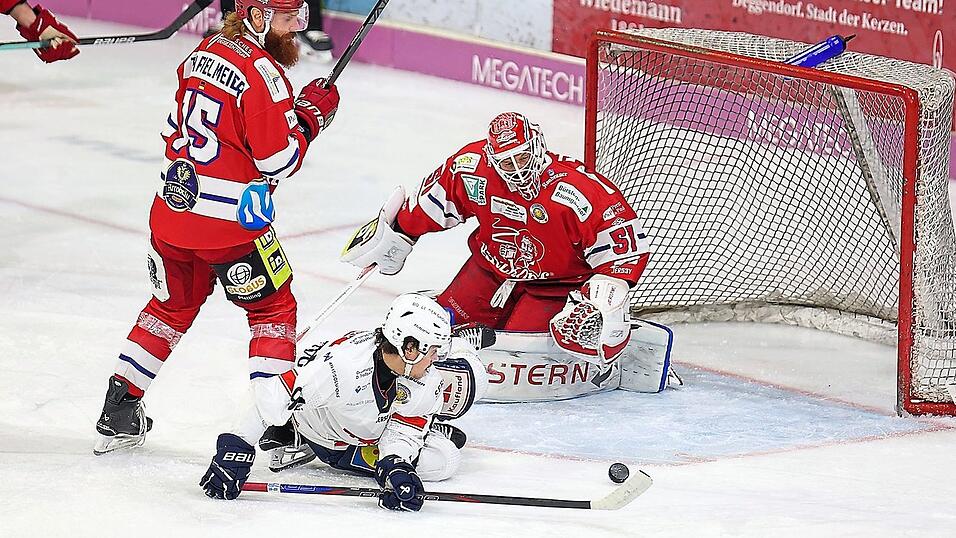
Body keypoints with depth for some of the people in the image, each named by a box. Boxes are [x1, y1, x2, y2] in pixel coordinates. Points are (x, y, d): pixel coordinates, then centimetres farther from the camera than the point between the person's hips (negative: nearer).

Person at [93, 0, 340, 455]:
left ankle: (117, 415, 26)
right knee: (273, 310, 7)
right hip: (231, 219, -7)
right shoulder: (262, 72, -16)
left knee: (172, 306, 23)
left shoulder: (203, 54, 9)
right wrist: (312, 114, -2)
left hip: (172, 209, 7)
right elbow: (279, 160, -16)